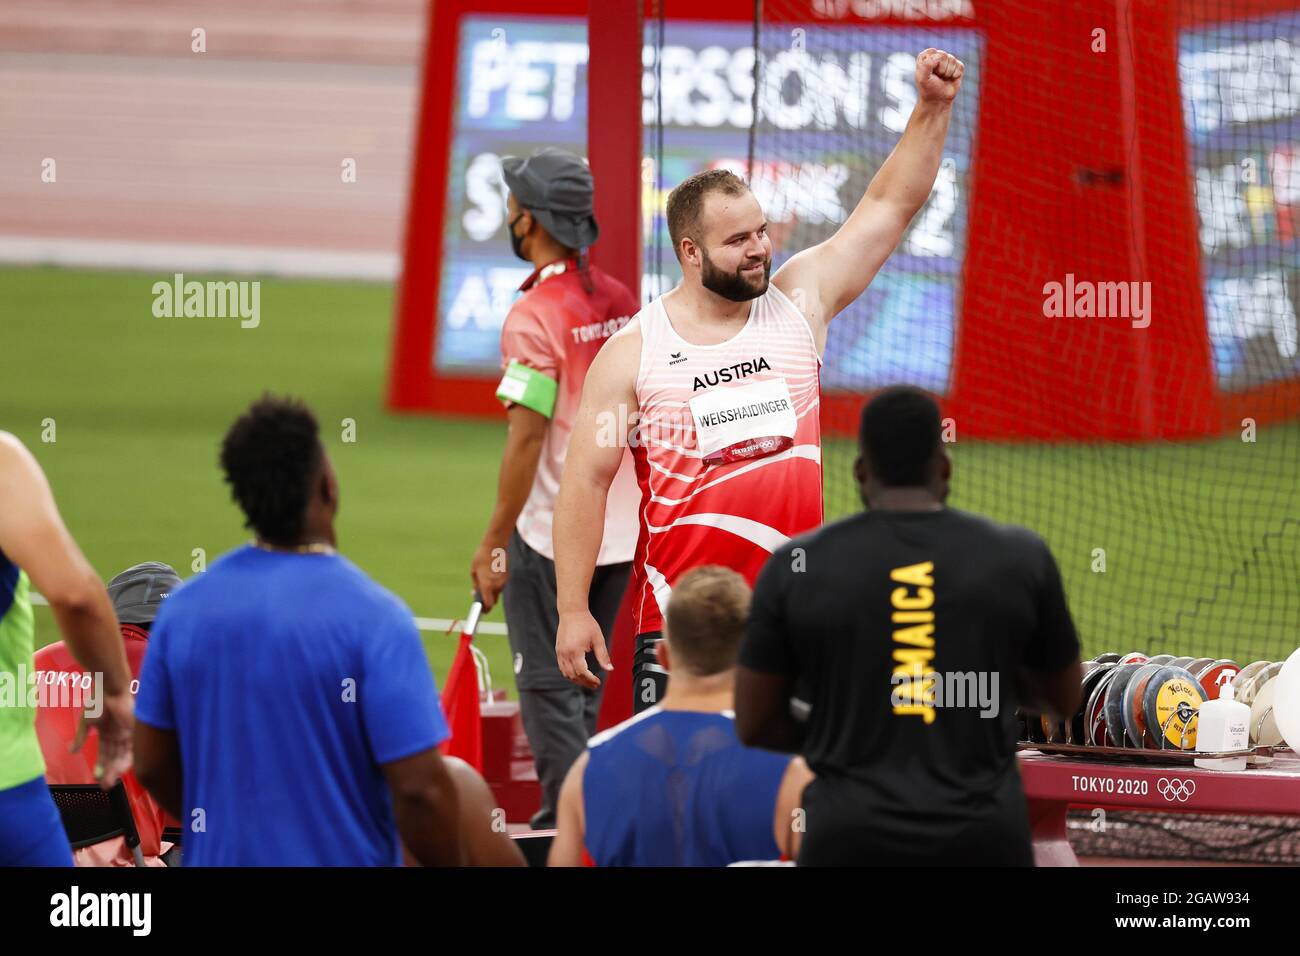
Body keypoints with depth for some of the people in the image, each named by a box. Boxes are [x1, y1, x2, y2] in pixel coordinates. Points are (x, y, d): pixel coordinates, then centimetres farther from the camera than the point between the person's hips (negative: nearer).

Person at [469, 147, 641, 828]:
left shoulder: (535, 315, -17)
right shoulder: (621, 303, 6)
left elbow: (526, 440, -19)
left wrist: (493, 543, -14)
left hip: (551, 536, -8)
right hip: (619, 533, 8)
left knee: (549, 691, -2)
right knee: (585, 688, 16)